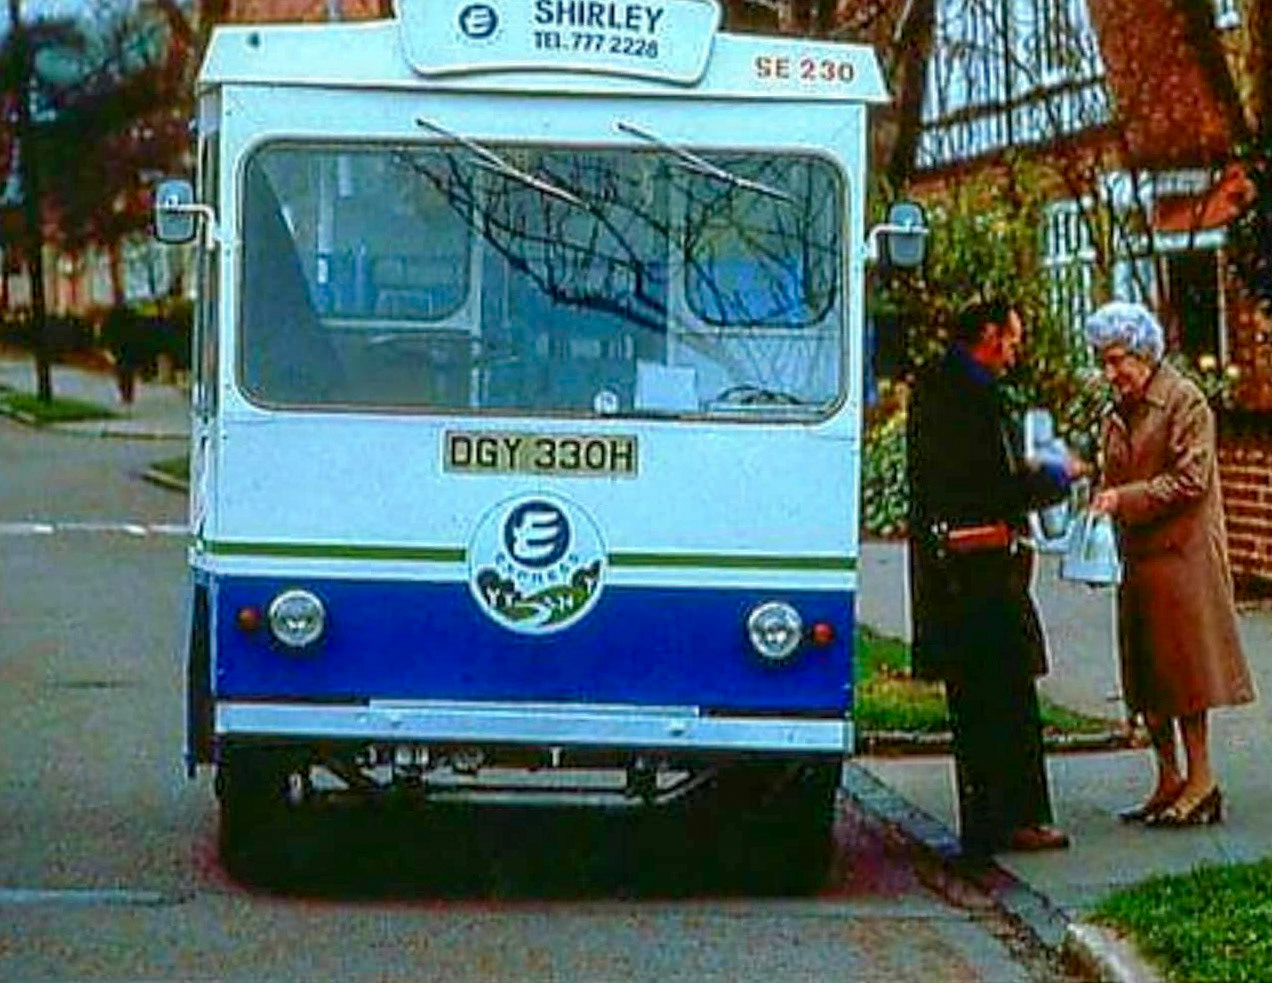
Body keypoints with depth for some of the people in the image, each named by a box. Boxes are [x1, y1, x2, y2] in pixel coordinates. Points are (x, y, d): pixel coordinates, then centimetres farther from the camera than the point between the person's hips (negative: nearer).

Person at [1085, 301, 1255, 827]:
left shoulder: (1185, 401, -8)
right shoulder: (1118, 411, 15)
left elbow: (1190, 480, -14)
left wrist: (1126, 498, -18)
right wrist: (1103, 501, 2)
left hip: (1181, 553, -8)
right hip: (1136, 557, 8)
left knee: (1182, 664, -6)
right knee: (1145, 675, 7)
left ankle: (1201, 779, -1)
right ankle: (1168, 781, 13)